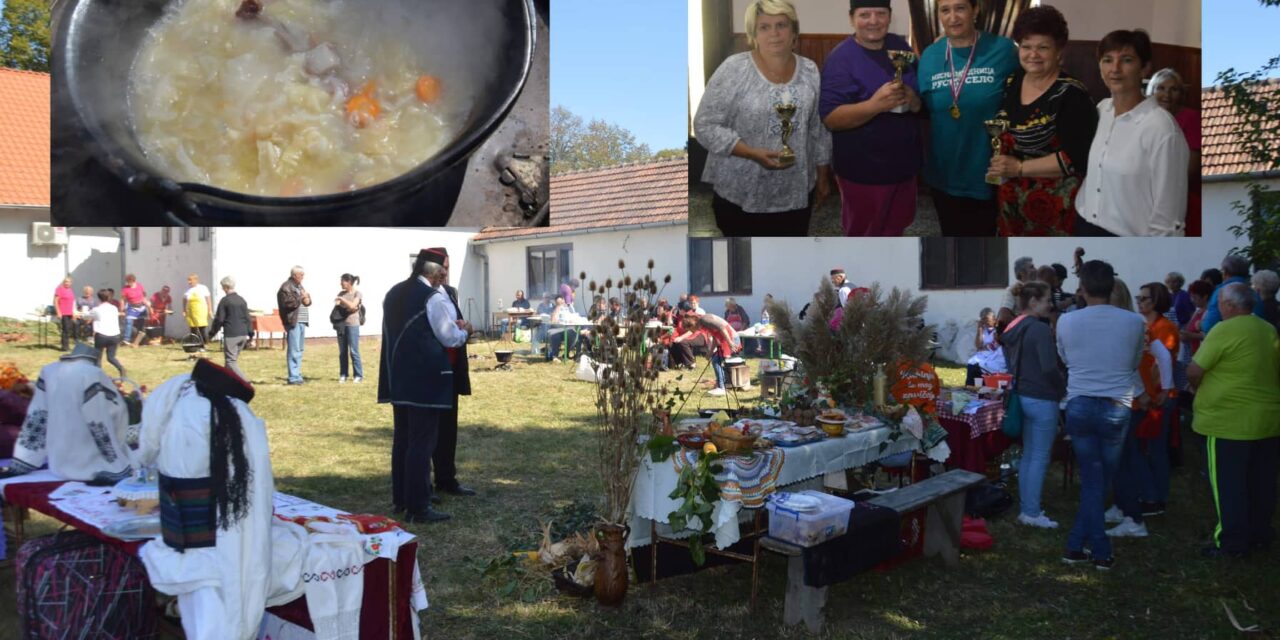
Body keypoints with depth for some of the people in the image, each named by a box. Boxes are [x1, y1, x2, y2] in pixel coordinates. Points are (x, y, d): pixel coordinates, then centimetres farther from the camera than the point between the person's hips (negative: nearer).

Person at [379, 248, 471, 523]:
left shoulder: (394, 293, 11)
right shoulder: (433, 297, -14)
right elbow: (450, 338, -10)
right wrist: (464, 330, 11)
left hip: (399, 377, 8)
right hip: (425, 379, -8)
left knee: (402, 438, 16)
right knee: (422, 442, -3)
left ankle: (400, 498, 25)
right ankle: (417, 507, 0)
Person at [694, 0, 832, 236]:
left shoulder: (810, 71, 1)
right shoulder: (733, 69, -13)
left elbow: (820, 129, 10)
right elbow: (705, 126, -15)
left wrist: (823, 175, 13)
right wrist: (753, 153, -24)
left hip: (795, 191, 4)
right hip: (742, 193, -4)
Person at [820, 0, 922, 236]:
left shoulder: (901, 47, 5)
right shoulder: (841, 58, -14)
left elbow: (923, 95, 12)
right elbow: (829, 118, -21)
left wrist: (913, 99, -13)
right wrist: (874, 105, -37)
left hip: (904, 163, 6)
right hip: (863, 169, -6)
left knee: (894, 230, 21)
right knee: (864, 235, 10)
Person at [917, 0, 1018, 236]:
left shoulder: (1003, 49, -9)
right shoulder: (929, 55, 0)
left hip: (988, 171, -3)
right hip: (944, 172, 3)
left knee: (983, 235, 14)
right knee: (952, 235, 19)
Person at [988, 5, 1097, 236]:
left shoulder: (1071, 95, -14)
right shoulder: (1010, 83, 6)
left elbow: (1076, 157, -20)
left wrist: (1020, 168, -20)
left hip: (1054, 204, -6)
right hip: (1010, 198, 6)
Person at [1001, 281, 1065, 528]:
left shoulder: (1014, 328, 9)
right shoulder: (1040, 330, -18)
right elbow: (1049, 368, -22)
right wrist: (1063, 389, -6)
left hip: (1023, 396, 9)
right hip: (1042, 400, -9)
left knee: (1027, 455, 15)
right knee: (1040, 458, -1)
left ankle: (1025, 508, 21)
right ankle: (1032, 512, 4)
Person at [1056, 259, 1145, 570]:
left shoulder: (1066, 321, -4)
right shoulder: (1134, 322, -5)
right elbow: (1135, 364, 12)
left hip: (1079, 407, 1)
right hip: (1116, 409, 0)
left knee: (1091, 481, 10)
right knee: (1101, 481, 12)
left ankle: (1101, 551, 13)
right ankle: (1076, 545, 14)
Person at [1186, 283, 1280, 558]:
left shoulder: (1224, 331, -15)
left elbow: (1194, 372, -14)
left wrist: (1200, 390, 6)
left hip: (1229, 422, -7)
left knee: (1227, 484, 2)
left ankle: (1231, 541, 6)